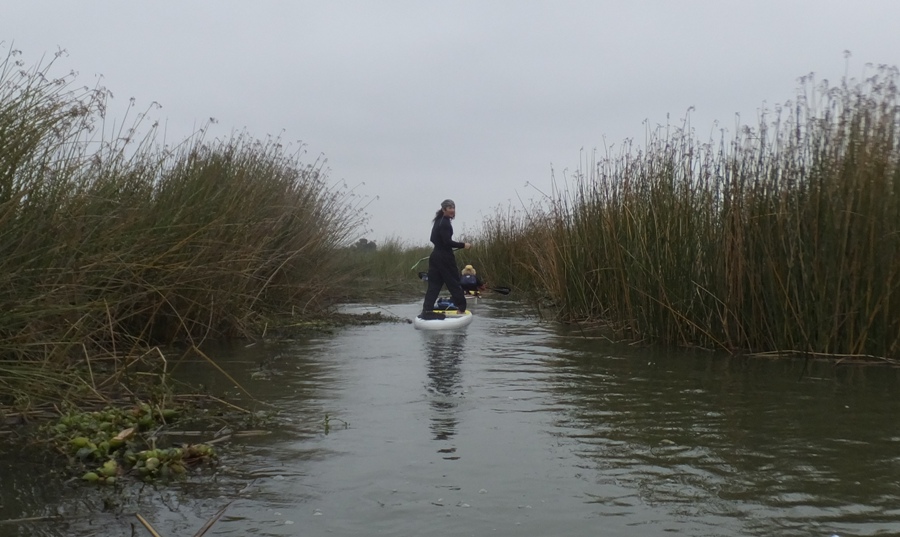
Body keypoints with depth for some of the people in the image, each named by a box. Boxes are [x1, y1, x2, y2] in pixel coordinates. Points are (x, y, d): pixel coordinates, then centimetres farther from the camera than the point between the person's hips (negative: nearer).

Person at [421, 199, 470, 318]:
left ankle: (427, 310, -1)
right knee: (453, 282, 3)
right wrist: (463, 245, -18)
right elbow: (447, 242, -22)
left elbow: (433, 239, 19)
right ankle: (461, 308, 13)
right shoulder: (445, 223, -15)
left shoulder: (438, 221, 14)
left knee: (434, 284, 6)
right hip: (445, 257, -9)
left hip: (435, 256, 9)